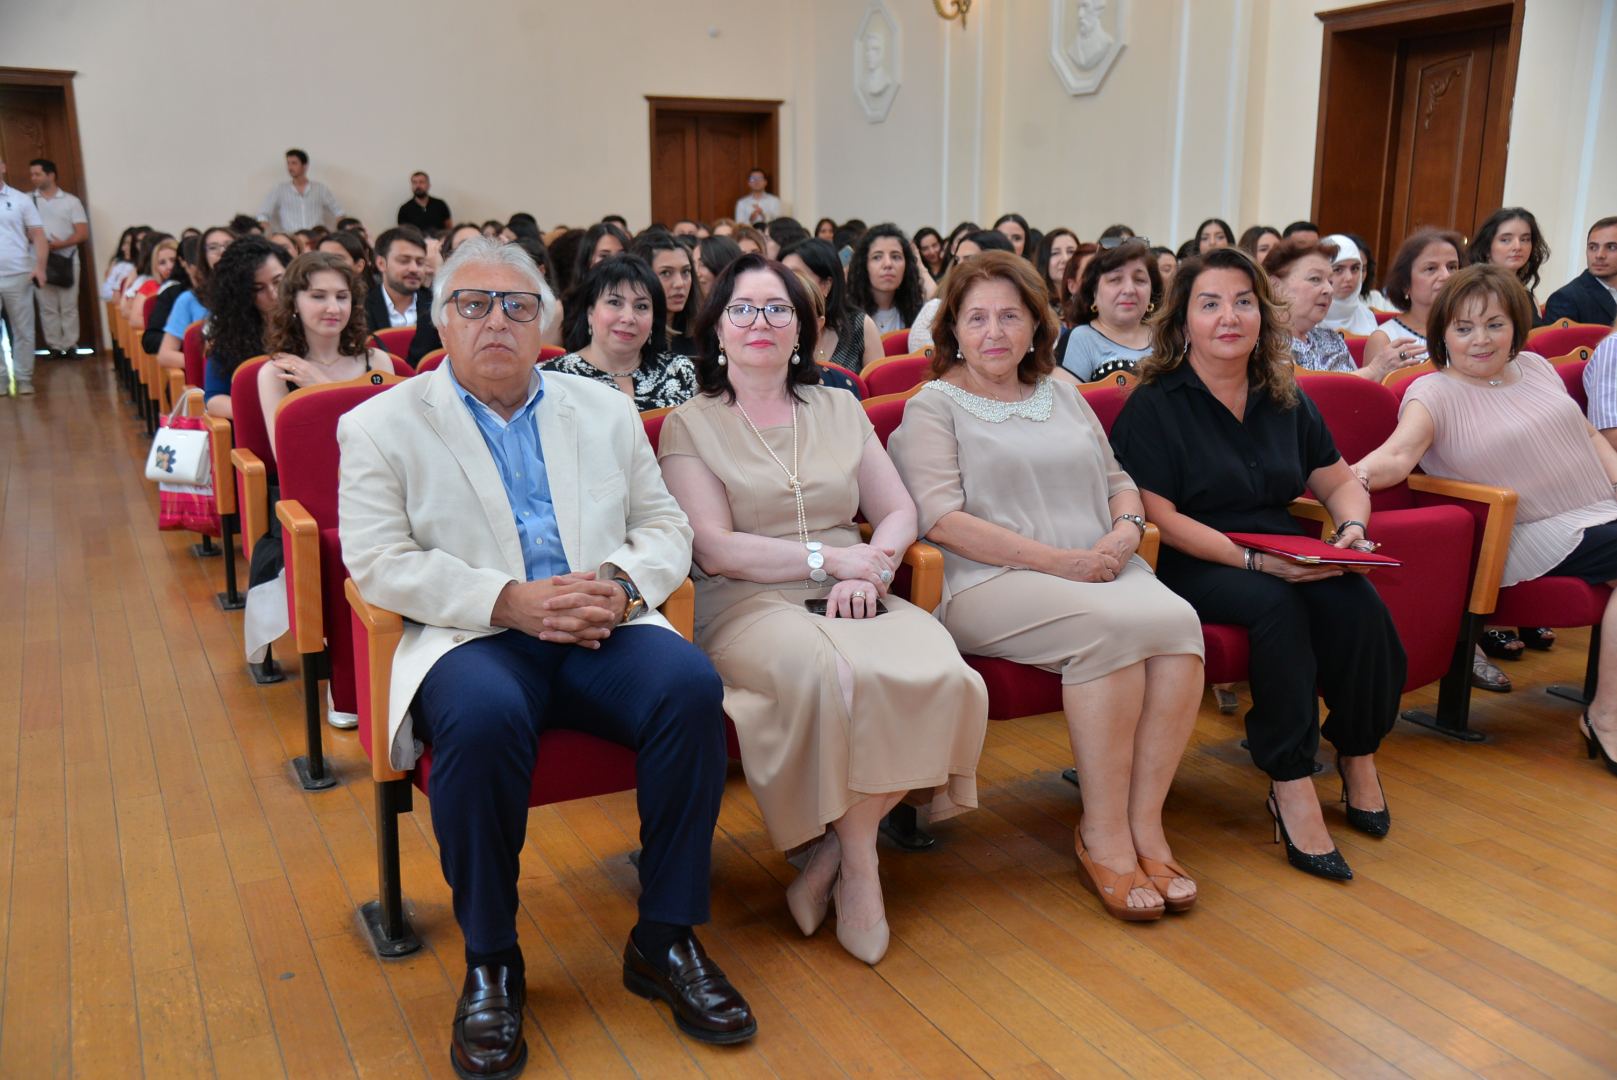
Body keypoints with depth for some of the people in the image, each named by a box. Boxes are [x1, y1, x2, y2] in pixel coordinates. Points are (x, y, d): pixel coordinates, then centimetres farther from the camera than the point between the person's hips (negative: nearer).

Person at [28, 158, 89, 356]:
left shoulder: (71, 201, 5)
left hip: (67, 259, -1)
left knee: (69, 306, 0)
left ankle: (70, 346, 4)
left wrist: (61, 244, -15)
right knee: (47, 307, 1)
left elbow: (83, 233, 0)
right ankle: (55, 346, 4)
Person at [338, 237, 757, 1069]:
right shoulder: (381, 425, 8)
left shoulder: (605, 409, 18)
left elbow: (665, 527, 14)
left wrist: (622, 585, -9)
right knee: (484, 717, -36)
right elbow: (380, 562, -4)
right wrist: (508, 600, -17)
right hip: (473, 635, -3)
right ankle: (490, 962, -13)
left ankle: (665, 939, -11)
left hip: (604, 629, 3)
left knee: (691, 685, -28)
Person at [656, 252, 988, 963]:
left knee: (940, 674, -29)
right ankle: (859, 858, -13)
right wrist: (832, 557, -8)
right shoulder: (690, 425, 9)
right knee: (834, 674, -38)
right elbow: (716, 549, -3)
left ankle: (834, 856, -11)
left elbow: (899, 511, 14)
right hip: (750, 606, -4)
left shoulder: (840, 409, 22)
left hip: (852, 598, 4)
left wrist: (870, 567, -8)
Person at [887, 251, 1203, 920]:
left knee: (1177, 620, -26)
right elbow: (941, 518, -9)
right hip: (991, 583, -5)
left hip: (1102, 570, 6)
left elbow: (1119, 480, 24)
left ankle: (1145, 823, -19)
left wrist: (1125, 531, -1)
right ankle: (1103, 835, -20)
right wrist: (1058, 562, -14)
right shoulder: (934, 405, 5)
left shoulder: (1061, 392, 24)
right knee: (1109, 626, -33)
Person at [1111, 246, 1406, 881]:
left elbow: (1339, 482, 20)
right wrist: (1253, 559, -22)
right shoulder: (1154, 406, -4)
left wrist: (1353, 529, -4)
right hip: (1191, 567, -5)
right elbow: (1157, 516, -13)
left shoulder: (1286, 401, 14)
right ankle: (1291, 786, -25)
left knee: (1357, 603, -25)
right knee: (1276, 603, -35)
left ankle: (1358, 758, -3)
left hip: (1284, 559, 5)